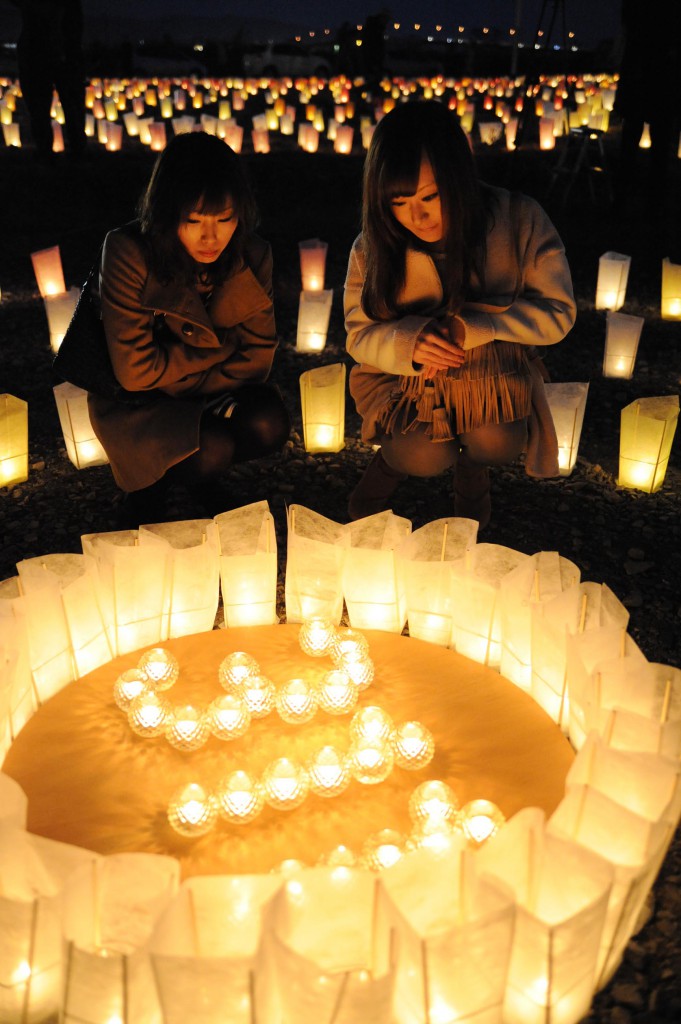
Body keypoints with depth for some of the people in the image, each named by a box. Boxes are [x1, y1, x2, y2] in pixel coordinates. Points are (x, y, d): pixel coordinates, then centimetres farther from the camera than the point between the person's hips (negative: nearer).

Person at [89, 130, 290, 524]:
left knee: (269, 426, -24)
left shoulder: (252, 255, -14)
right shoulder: (128, 254, -25)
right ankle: (149, 480, 6)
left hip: (215, 387, 4)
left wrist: (184, 385, -21)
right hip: (137, 396, -4)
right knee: (211, 451, -29)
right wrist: (220, 346, -18)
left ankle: (200, 471, 8)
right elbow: (136, 370, -25)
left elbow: (256, 357, -10)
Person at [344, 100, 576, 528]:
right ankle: (393, 459, 12)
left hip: (493, 376, 0)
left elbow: (557, 310, -10)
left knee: (496, 441, -29)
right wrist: (409, 343, -28)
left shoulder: (520, 219, -14)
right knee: (425, 457, -26)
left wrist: (469, 325, -26)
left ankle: (474, 467, 11)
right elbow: (360, 335, -3)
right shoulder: (373, 247, -11)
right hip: (406, 380, 0)